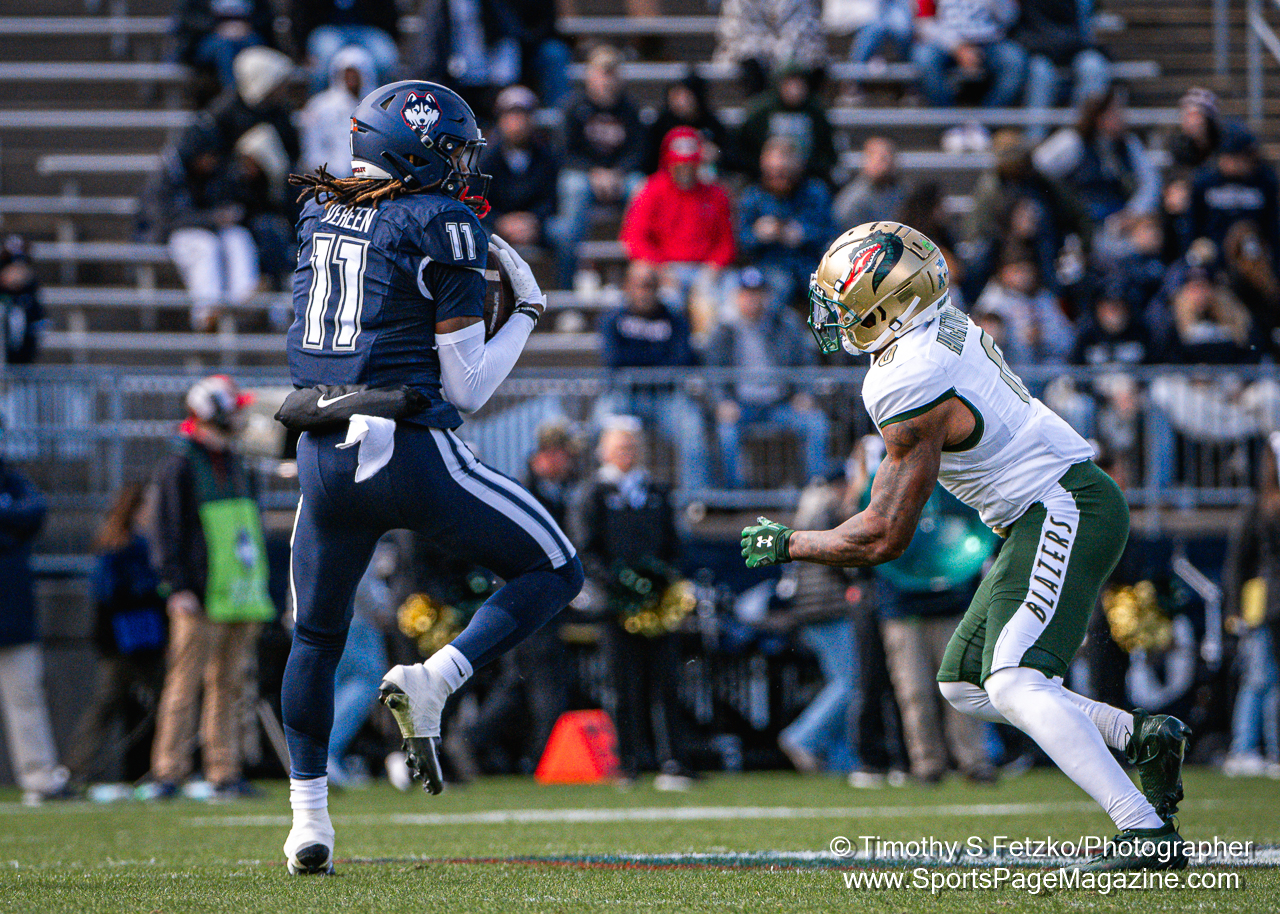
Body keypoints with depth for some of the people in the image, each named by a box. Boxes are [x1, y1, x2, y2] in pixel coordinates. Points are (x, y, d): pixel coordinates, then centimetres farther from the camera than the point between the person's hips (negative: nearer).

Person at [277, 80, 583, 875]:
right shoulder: (442, 228, -7)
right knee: (554, 572, 11)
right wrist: (528, 314, 7)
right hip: (412, 453, -6)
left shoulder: (320, 214, 10)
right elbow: (466, 387, -7)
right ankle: (434, 681, -9)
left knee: (317, 637, 22)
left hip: (325, 457, 6)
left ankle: (308, 819, 20)